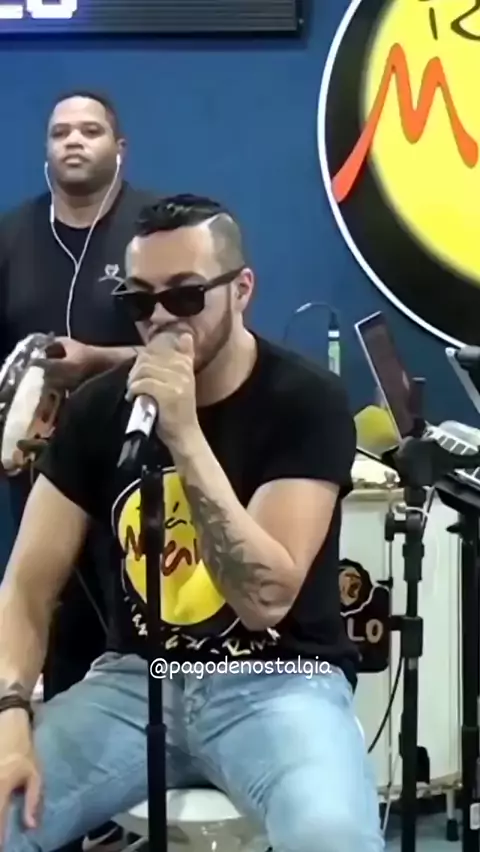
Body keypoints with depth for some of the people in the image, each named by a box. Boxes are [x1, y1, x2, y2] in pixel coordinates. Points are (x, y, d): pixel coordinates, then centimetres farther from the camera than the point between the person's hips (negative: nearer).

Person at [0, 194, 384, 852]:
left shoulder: (307, 402, -12)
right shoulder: (98, 407, 1)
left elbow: (266, 599, -21)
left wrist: (185, 435, -28)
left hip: (279, 681, -3)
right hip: (135, 676, 4)